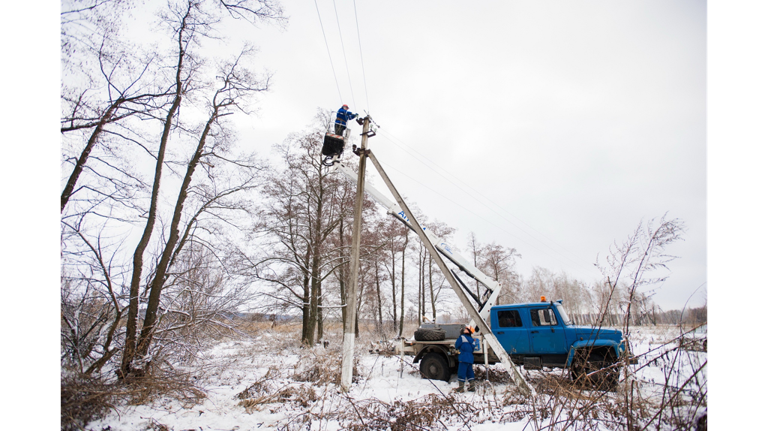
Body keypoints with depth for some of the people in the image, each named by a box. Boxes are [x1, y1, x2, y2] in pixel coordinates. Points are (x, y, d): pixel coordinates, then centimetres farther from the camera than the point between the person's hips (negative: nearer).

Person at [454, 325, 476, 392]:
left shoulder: (462, 337, -6)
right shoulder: (472, 340, 14)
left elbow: (457, 346, 0)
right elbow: (472, 349, 18)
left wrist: (458, 349, 21)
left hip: (463, 358, -7)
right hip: (470, 358, 7)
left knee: (462, 372, -3)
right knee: (470, 372, 14)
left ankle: (461, 388, -1)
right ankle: (472, 387, 14)